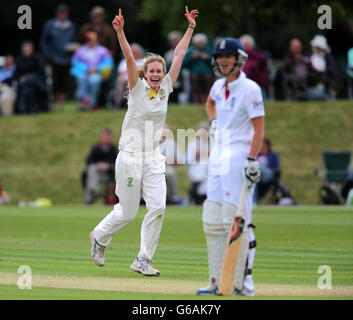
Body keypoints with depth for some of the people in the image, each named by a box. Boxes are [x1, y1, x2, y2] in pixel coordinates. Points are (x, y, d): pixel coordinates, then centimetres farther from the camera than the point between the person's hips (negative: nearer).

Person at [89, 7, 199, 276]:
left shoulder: (165, 89, 7)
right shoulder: (137, 89, -4)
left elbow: (179, 55, 9)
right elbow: (129, 58, -17)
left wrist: (190, 27, 10)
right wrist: (120, 32, -29)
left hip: (154, 160, 4)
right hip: (130, 157, -4)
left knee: (158, 208, -9)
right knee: (127, 213, 0)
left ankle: (143, 260, 1)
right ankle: (100, 236, 30)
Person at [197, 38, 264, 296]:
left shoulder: (249, 89, -9)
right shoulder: (219, 86, 13)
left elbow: (259, 129, -14)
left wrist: (252, 161, -22)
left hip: (239, 156, -8)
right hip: (218, 158, 8)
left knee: (237, 220, -12)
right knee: (212, 220, 7)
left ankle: (243, 282, -11)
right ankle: (217, 282, 12)